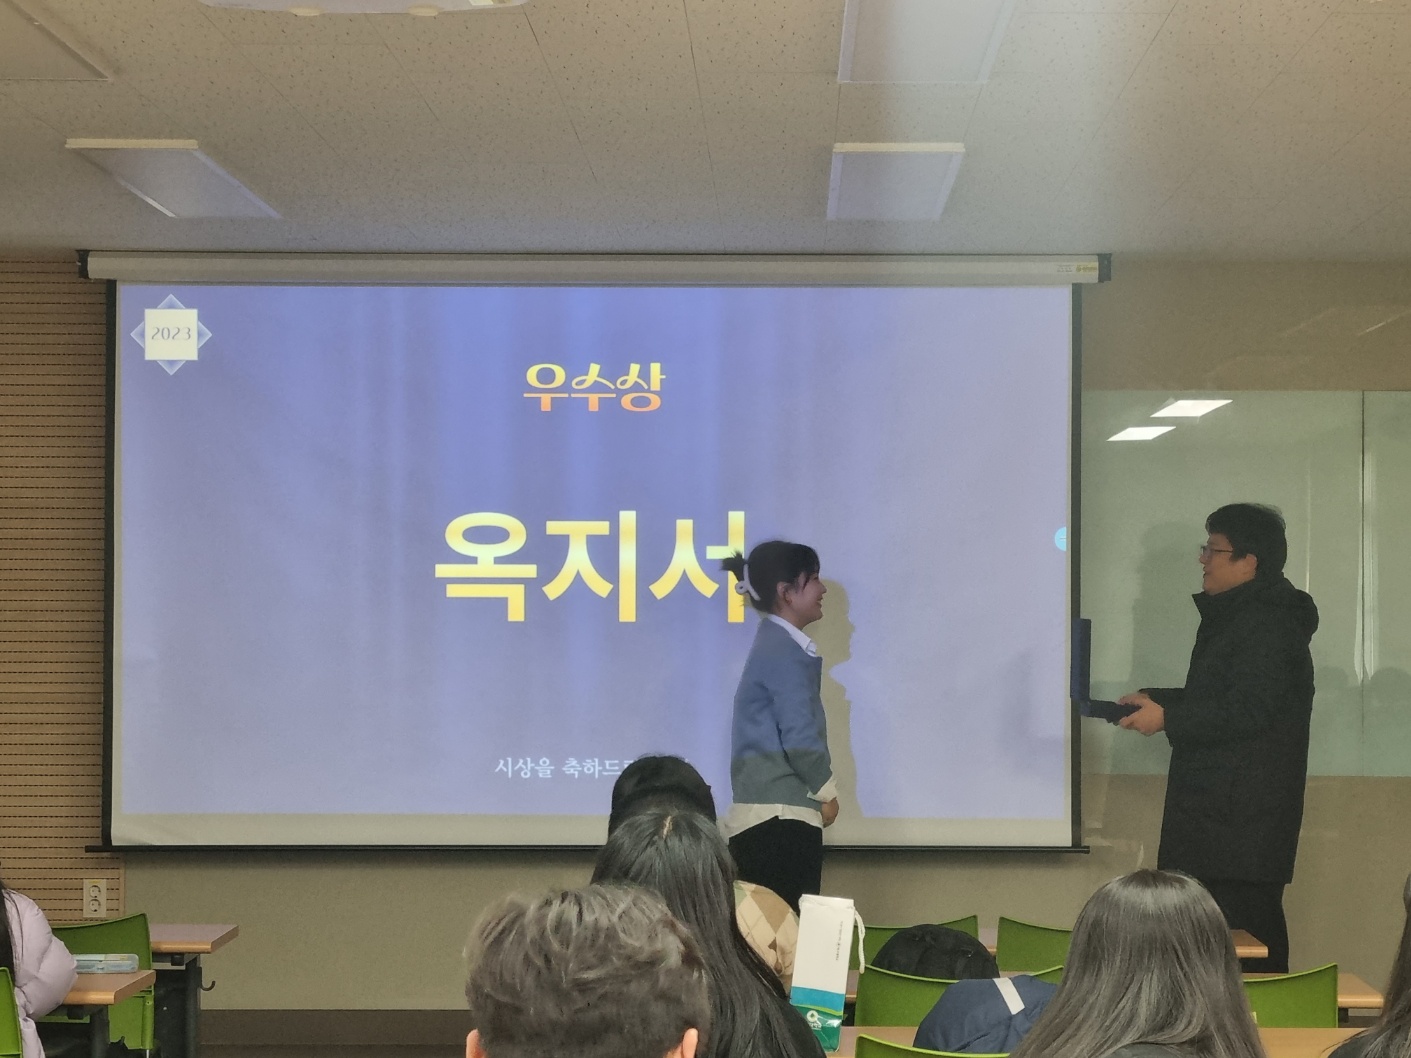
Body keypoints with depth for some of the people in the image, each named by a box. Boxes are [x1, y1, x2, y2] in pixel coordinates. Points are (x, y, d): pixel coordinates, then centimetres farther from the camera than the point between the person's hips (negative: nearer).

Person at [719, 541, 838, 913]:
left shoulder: (774, 645, 19)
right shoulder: (786, 651, -11)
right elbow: (798, 738, -16)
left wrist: (817, 791, 14)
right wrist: (827, 792, -1)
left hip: (765, 817, 10)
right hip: (781, 818, -10)